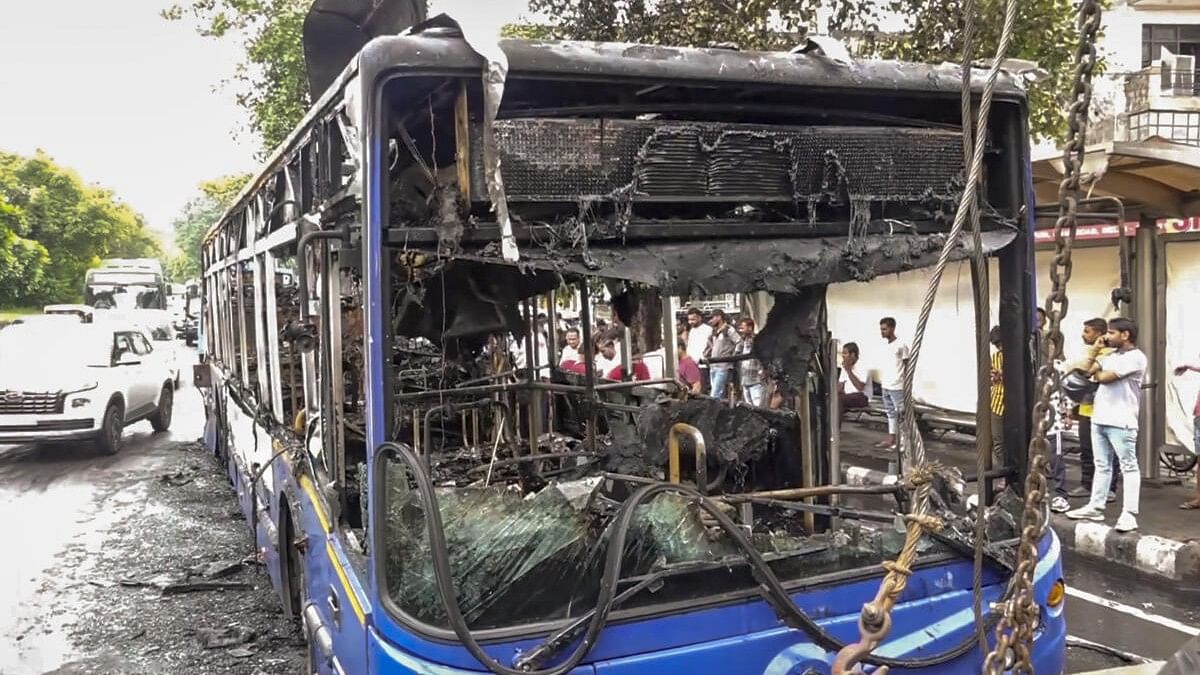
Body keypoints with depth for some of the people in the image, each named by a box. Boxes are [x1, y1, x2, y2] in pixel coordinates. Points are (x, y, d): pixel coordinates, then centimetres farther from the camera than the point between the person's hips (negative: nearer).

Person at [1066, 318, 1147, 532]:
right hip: (1099, 418, 9)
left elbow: (1104, 377, -16)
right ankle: (1095, 507, 20)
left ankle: (1129, 514, -4)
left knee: (1129, 467, -3)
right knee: (1102, 465, 14)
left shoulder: (1136, 357, -11)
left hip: (1121, 422, -9)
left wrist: (1096, 372, 6)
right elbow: (1087, 370, 14)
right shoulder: (1111, 356, 16)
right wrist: (1095, 350, 11)